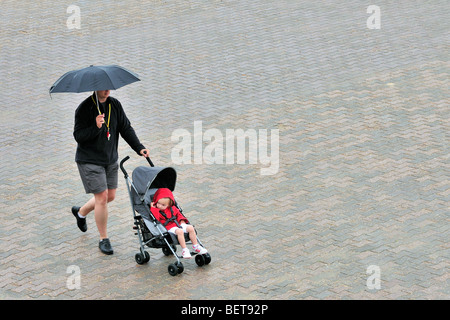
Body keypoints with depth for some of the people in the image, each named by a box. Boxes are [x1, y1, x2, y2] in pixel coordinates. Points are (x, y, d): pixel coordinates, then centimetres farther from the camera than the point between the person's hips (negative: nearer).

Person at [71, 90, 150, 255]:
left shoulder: (115, 105, 2)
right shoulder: (84, 108, -15)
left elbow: (126, 128, 5)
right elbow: (78, 136, -17)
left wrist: (139, 148, -6)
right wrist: (96, 127, -33)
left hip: (111, 160, 6)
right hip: (89, 161, -6)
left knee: (110, 196, 13)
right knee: (102, 197, -8)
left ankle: (81, 212, 40)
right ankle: (104, 239, 6)